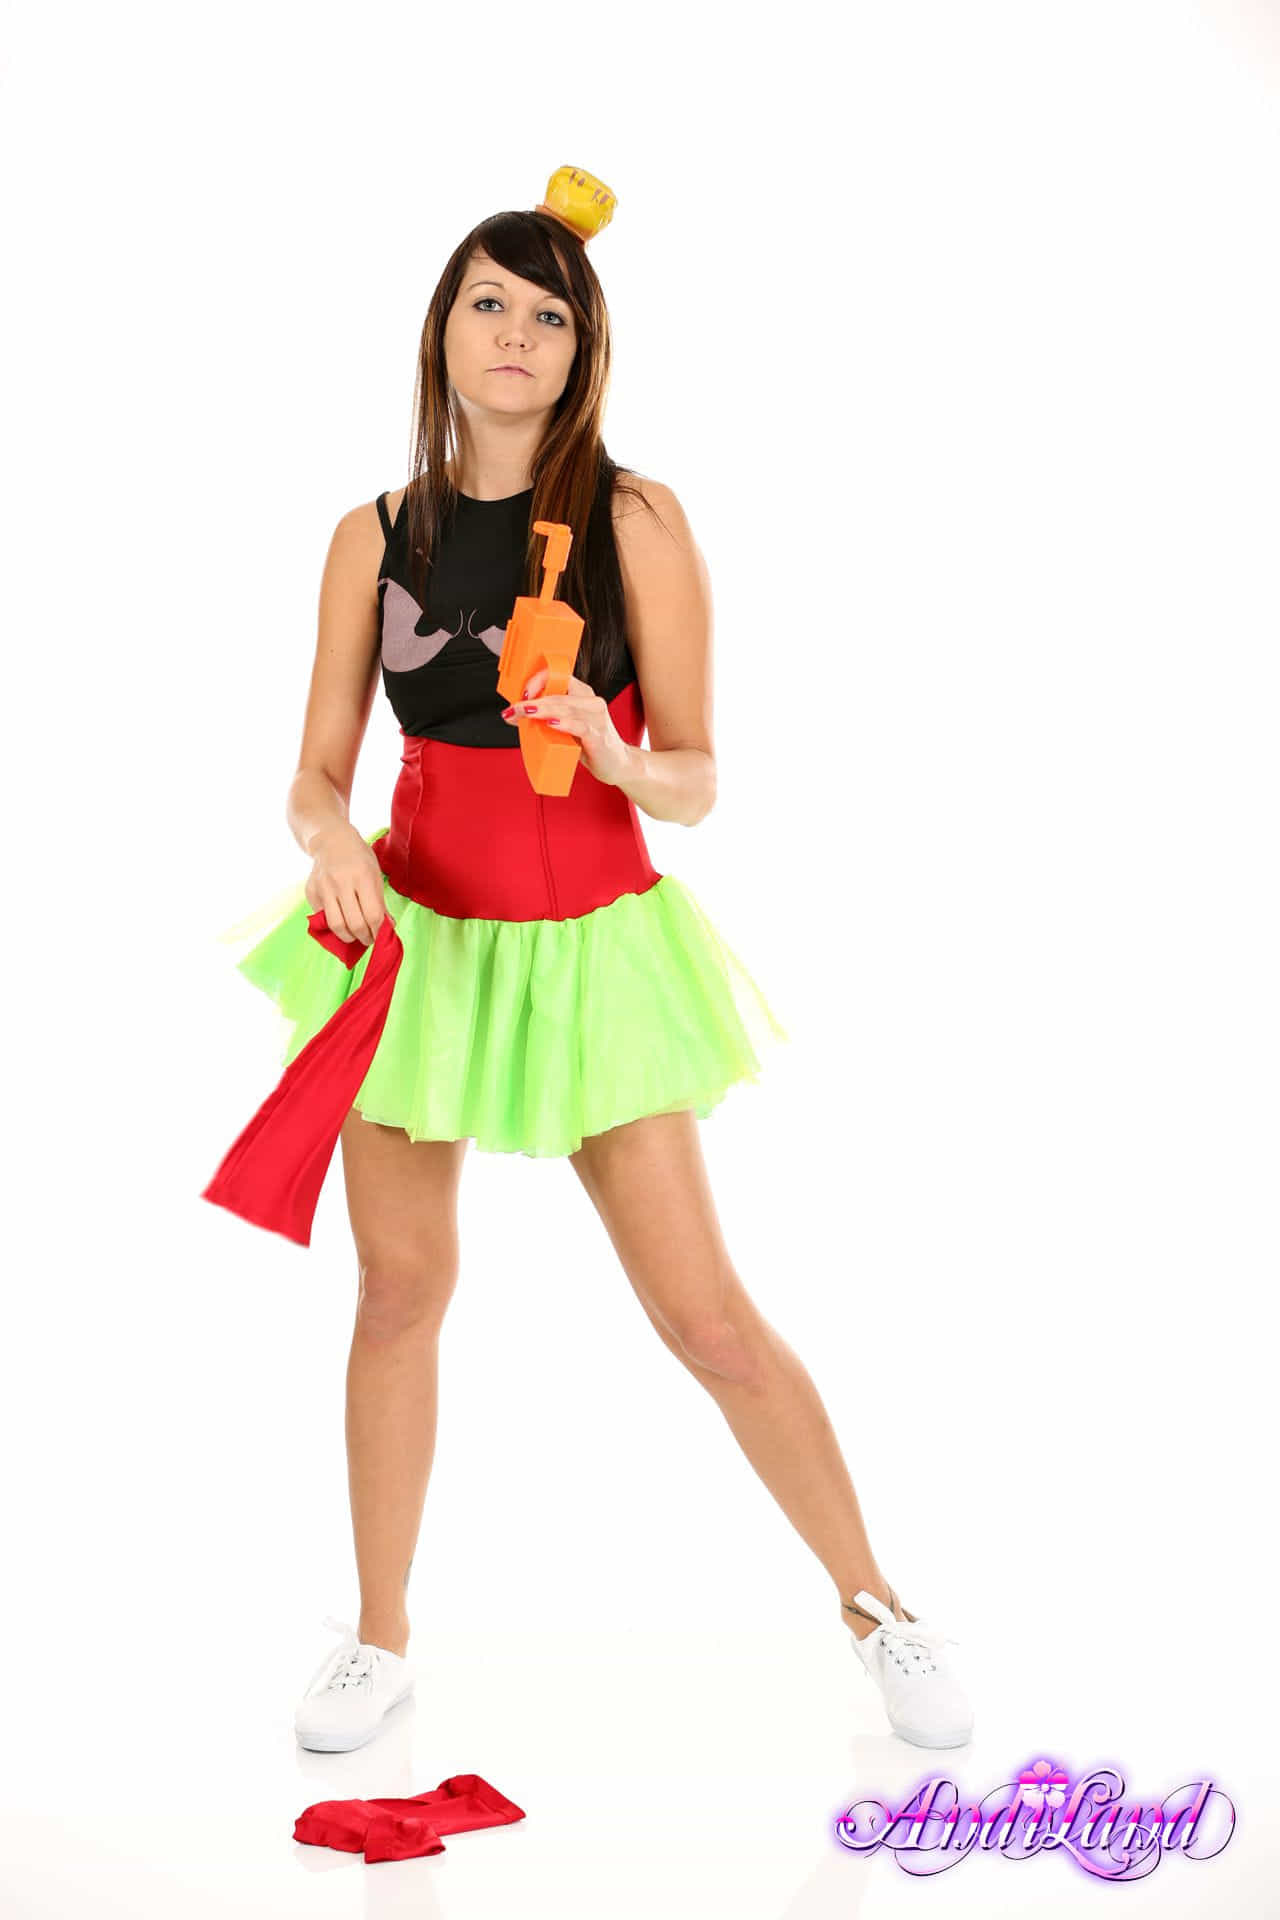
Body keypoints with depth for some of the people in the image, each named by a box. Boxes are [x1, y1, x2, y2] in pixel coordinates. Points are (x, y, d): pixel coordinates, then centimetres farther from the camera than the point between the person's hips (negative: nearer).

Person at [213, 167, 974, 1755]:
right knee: (398, 1296, 10)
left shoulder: (635, 521, -7)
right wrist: (330, 835, -19)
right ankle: (378, 1642, 28)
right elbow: (316, 770, 3)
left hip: (588, 949, -3)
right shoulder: (375, 536, 2)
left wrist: (620, 759, -29)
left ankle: (878, 1608, 19)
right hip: (413, 938, 3)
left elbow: (695, 782, -7)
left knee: (707, 1315, -1)